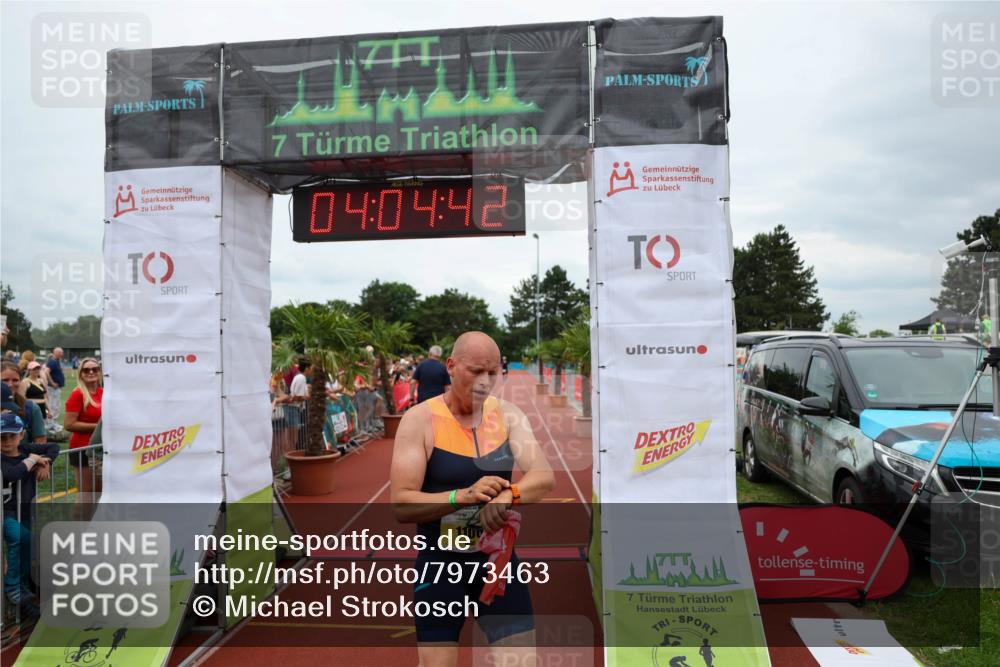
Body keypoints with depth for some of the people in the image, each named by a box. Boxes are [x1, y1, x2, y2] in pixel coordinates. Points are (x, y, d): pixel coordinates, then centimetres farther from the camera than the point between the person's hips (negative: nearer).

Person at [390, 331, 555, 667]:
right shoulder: (420, 419, -14)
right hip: (440, 567, -2)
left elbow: (544, 476, -12)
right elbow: (401, 505, -19)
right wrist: (464, 495, -35)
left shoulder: (508, 414, -2)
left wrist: (508, 495, -34)